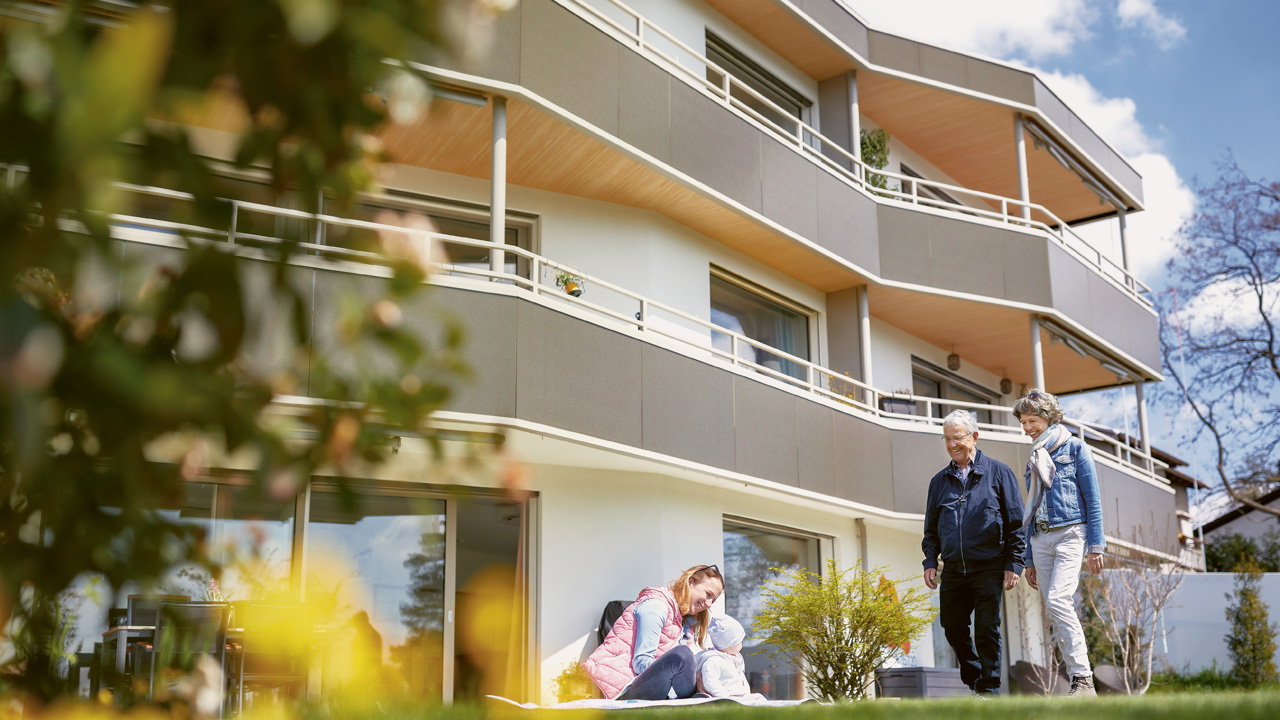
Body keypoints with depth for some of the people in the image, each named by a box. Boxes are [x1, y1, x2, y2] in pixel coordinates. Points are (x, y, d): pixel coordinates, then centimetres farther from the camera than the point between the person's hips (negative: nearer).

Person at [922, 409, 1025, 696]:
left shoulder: (998, 472, 1)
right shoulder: (940, 481, 13)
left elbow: (1016, 523, 0)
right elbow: (931, 528, 19)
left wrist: (1014, 564, -6)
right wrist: (930, 562, 6)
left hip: (989, 567, -4)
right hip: (953, 569, 5)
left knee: (986, 629, -5)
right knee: (952, 626, 6)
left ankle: (989, 688, 8)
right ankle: (974, 677, 28)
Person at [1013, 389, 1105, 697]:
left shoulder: (1075, 448, 3)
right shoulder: (1034, 458, 19)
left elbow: (1092, 499, -2)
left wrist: (1095, 545, -10)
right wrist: (1030, 559, 18)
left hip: (1070, 533, -6)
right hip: (1041, 539, 6)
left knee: (1058, 601, -22)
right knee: (1056, 612, 1)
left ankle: (1084, 679, -19)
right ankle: (1080, 683, 5)